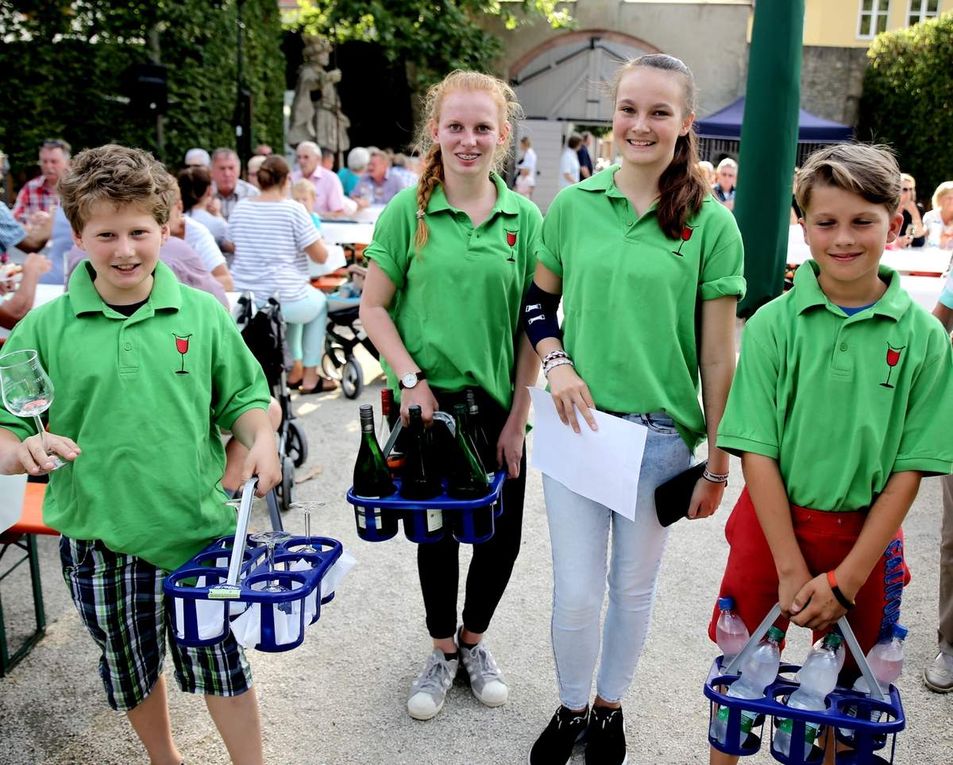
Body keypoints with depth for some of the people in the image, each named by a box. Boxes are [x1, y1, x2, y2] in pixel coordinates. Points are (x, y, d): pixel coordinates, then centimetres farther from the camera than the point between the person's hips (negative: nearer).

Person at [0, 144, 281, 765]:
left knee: (221, 662, 11)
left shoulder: (202, 313, -4)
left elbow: (243, 397, 5)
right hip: (99, 534, 1)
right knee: (131, 668, 21)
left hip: (201, 526, -1)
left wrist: (262, 440, -14)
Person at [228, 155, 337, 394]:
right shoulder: (293, 209, -9)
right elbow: (321, 256, -7)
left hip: (242, 302, 5)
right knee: (320, 302, 28)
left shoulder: (240, 208, 5)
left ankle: (295, 367, 37)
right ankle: (311, 378, 25)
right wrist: (316, 237, 14)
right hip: (282, 301, -5)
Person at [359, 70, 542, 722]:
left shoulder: (525, 217, -1)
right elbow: (374, 307, -2)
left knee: (504, 532, 8)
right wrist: (411, 379, -13)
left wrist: (518, 417, -4)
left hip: (496, 402, 2)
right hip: (428, 401, -1)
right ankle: (443, 651, 35)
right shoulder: (408, 211, -5)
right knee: (437, 530, 12)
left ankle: (474, 640, 36)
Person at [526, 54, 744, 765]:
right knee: (576, 591, 5)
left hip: (661, 434, -1)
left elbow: (718, 355, -3)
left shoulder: (711, 223, -5)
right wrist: (557, 364, -7)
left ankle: (610, 707, 39)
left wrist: (718, 466, -1)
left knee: (633, 587, 15)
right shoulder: (573, 205, 0)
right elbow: (538, 301, 12)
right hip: (577, 422, 1)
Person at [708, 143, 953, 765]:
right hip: (773, 523, -1)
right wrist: (791, 569, -13)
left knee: (847, 684, 17)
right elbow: (757, 452, -9)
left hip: (865, 535, 1)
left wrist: (846, 577, -10)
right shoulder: (774, 324, -9)